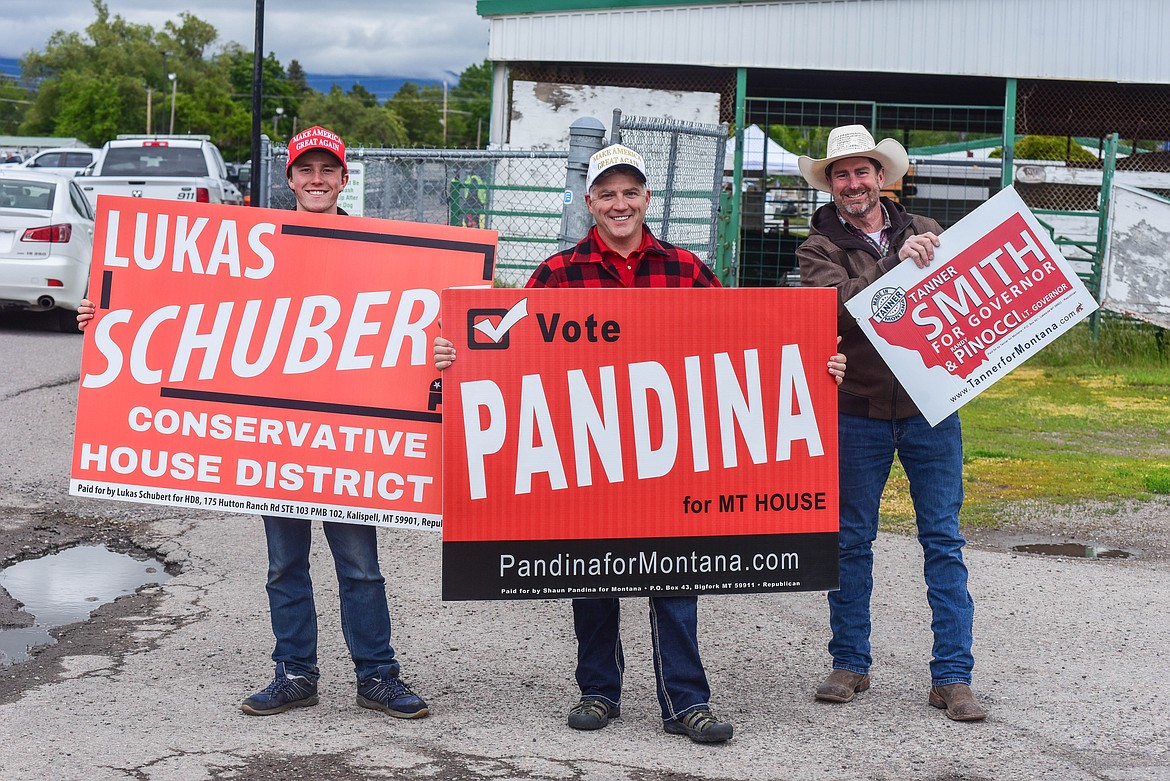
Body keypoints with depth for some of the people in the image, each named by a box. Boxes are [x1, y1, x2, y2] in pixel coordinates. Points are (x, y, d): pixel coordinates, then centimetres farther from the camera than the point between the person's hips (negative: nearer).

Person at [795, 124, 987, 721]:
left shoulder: (923, 232, 9)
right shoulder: (819, 247, 2)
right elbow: (838, 307, -17)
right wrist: (896, 263, -25)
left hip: (930, 410, 1)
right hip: (856, 412, -1)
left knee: (944, 542, 1)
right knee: (850, 541, 8)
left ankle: (952, 676, 7)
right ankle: (850, 664, 22)